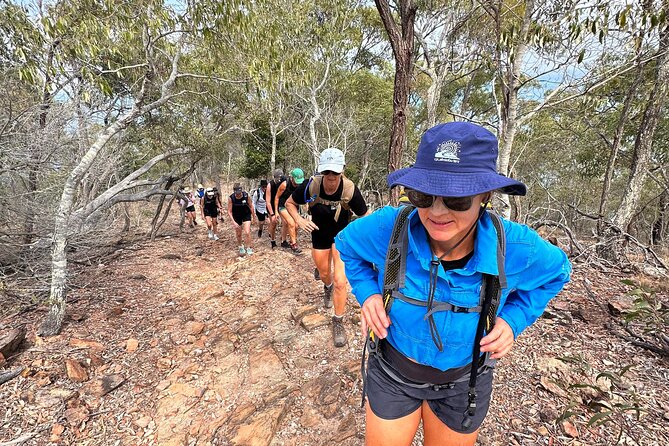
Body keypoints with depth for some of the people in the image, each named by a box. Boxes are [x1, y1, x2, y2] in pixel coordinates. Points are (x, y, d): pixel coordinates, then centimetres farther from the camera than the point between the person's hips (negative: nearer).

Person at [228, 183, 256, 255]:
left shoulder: (246, 195, -22)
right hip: (236, 217, 1)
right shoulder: (231, 198, -23)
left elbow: (251, 206, -6)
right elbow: (229, 211, -17)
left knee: (247, 233, -12)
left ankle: (249, 248, 7)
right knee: (238, 234, 12)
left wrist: (253, 216, 3)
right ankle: (241, 247, 36)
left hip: (246, 215, -1)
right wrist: (233, 222, -26)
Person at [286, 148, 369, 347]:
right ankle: (327, 287, 62)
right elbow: (290, 203, -7)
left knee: (340, 281, -10)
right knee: (324, 274, 23)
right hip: (319, 235, 2)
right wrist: (299, 220, -23)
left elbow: (365, 216, -13)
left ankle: (338, 322, 12)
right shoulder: (311, 185, -24)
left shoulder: (350, 190, -27)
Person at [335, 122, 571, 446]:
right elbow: (347, 245, -5)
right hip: (391, 373, 0)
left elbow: (555, 271, -1)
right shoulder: (388, 228, -29)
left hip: (462, 383, 1)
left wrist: (513, 319, -15)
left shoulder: (517, 248, -26)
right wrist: (367, 292, -18)